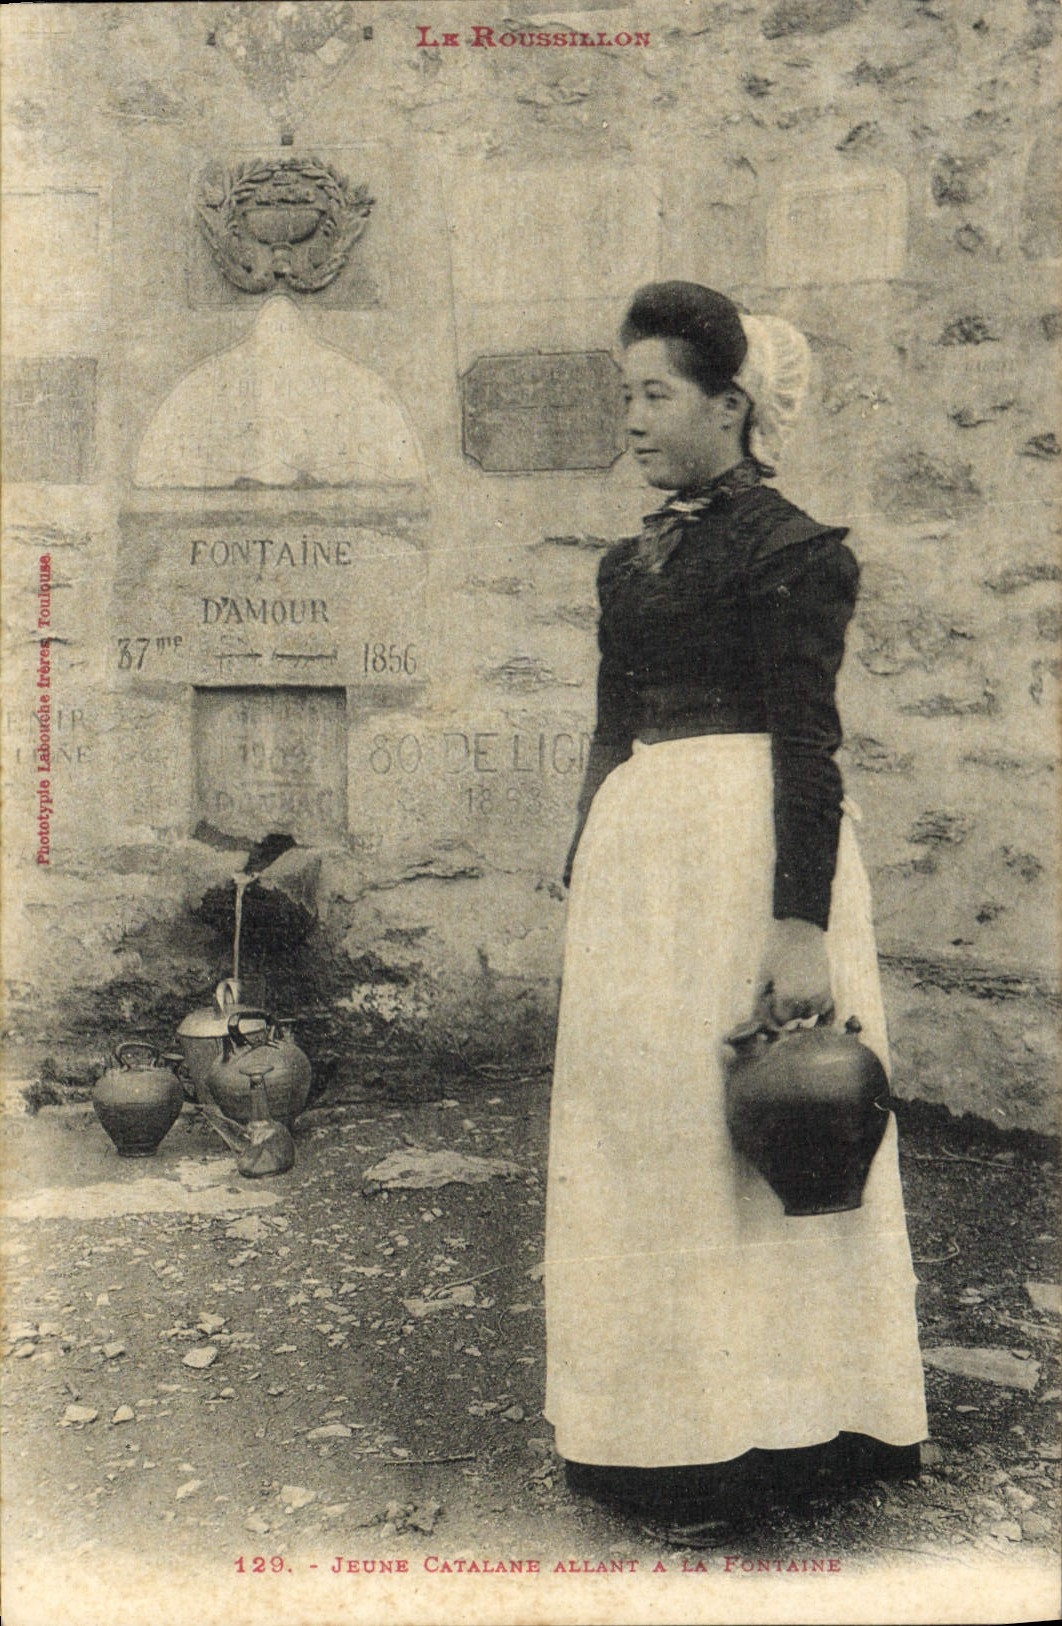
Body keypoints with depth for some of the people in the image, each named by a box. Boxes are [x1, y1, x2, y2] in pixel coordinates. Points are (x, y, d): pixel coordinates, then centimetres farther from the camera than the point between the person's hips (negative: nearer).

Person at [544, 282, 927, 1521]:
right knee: (642, 1128, 11)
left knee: (745, 1130, 0)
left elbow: (807, 747, -14)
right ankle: (658, 1427, 24)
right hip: (635, 857, 8)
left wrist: (801, 925, -19)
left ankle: (761, 1414, 16)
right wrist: (586, 884, 17)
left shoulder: (789, 550, -7)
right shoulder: (631, 560, 16)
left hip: (746, 847, -8)